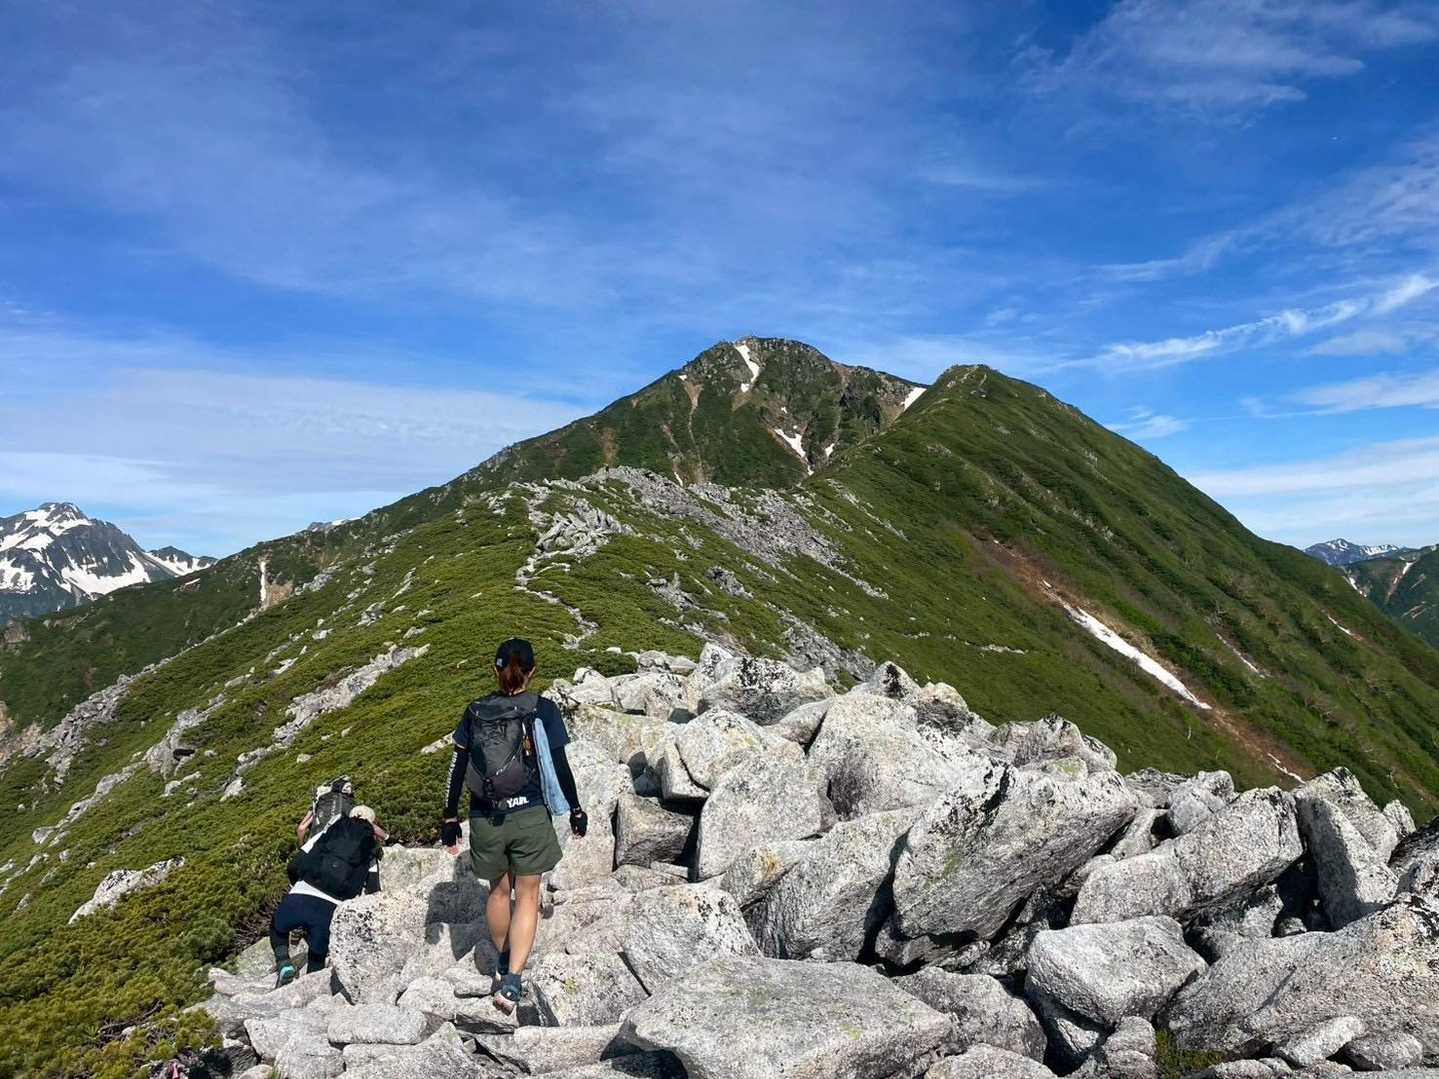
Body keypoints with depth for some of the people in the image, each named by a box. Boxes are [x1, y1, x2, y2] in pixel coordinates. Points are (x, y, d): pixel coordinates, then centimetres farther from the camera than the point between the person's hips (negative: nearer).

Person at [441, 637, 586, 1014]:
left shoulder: (475, 711, -1)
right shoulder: (543, 710, -8)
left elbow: (458, 767, 1)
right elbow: (560, 766, -7)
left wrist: (450, 817, 10)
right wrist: (575, 809, 6)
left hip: (486, 819, 3)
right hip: (530, 816, -3)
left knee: (499, 890, 23)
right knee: (527, 895, 9)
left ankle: (505, 962, 42)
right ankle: (512, 981, -3)